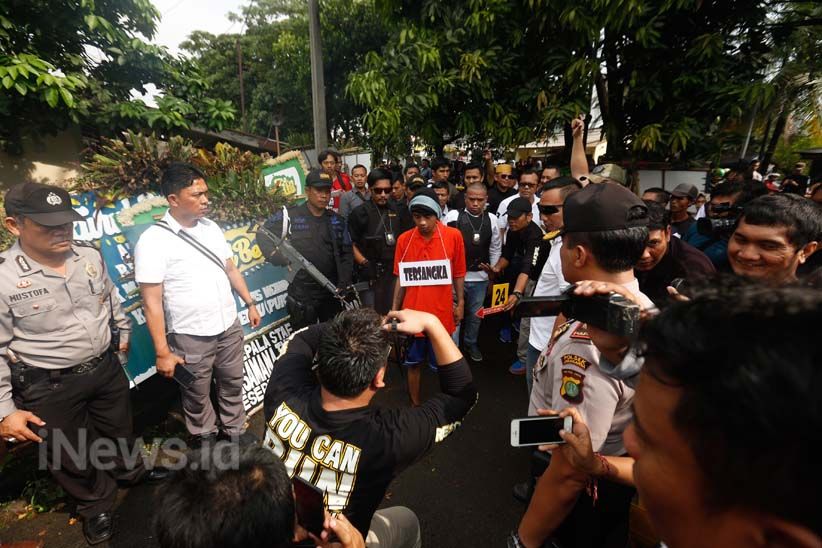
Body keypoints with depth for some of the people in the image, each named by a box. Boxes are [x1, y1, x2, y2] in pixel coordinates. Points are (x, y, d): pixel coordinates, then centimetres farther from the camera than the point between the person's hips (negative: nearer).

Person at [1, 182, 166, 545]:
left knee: (119, 428, 26)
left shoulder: (90, 257, -6)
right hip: (50, 388, -4)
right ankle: (96, 505, 44)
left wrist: (124, 331, 21)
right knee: (70, 457, 18)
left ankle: (130, 471, 54)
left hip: (106, 368, 4)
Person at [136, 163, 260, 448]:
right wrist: (162, 352, -14)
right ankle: (205, 439, 42)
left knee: (232, 384, 21)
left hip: (230, 326, 5)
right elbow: (152, 302, -15)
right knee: (197, 396, 17)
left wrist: (250, 303, 11)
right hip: (191, 337, -5)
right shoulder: (153, 240, -15)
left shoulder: (211, 227, 1)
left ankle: (234, 431, 43)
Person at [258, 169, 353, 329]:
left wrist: (344, 283, -2)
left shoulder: (337, 221, 8)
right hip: (301, 295, -3)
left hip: (332, 293, 4)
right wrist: (276, 256, -13)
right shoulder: (289, 215, -4)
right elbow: (263, 234, 3)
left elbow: (346, 253, 9)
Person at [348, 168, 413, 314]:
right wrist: (364, 263, -15)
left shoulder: (397, 212, 9)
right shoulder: (360, 213, -4)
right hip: (371, 273, -4)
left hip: (394, 272, 4)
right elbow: (351, 244, -4)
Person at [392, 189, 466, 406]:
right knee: (413, 363, 16)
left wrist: (460, 303, 3)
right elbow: (401, 278, 4)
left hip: (442, 312, -1)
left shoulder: (454, 236, -8)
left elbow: (458, 274, 1)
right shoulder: (404, 239, -3)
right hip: (412, 313, 2)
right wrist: (395, 308, 5)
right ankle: (415, 405, 36)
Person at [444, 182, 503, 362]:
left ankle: (471, 344, 41)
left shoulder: (491, 219, 2)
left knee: (475, 314, 19)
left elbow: (495, 249, 9)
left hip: (480, 277, 4)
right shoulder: (453, 216, -10)